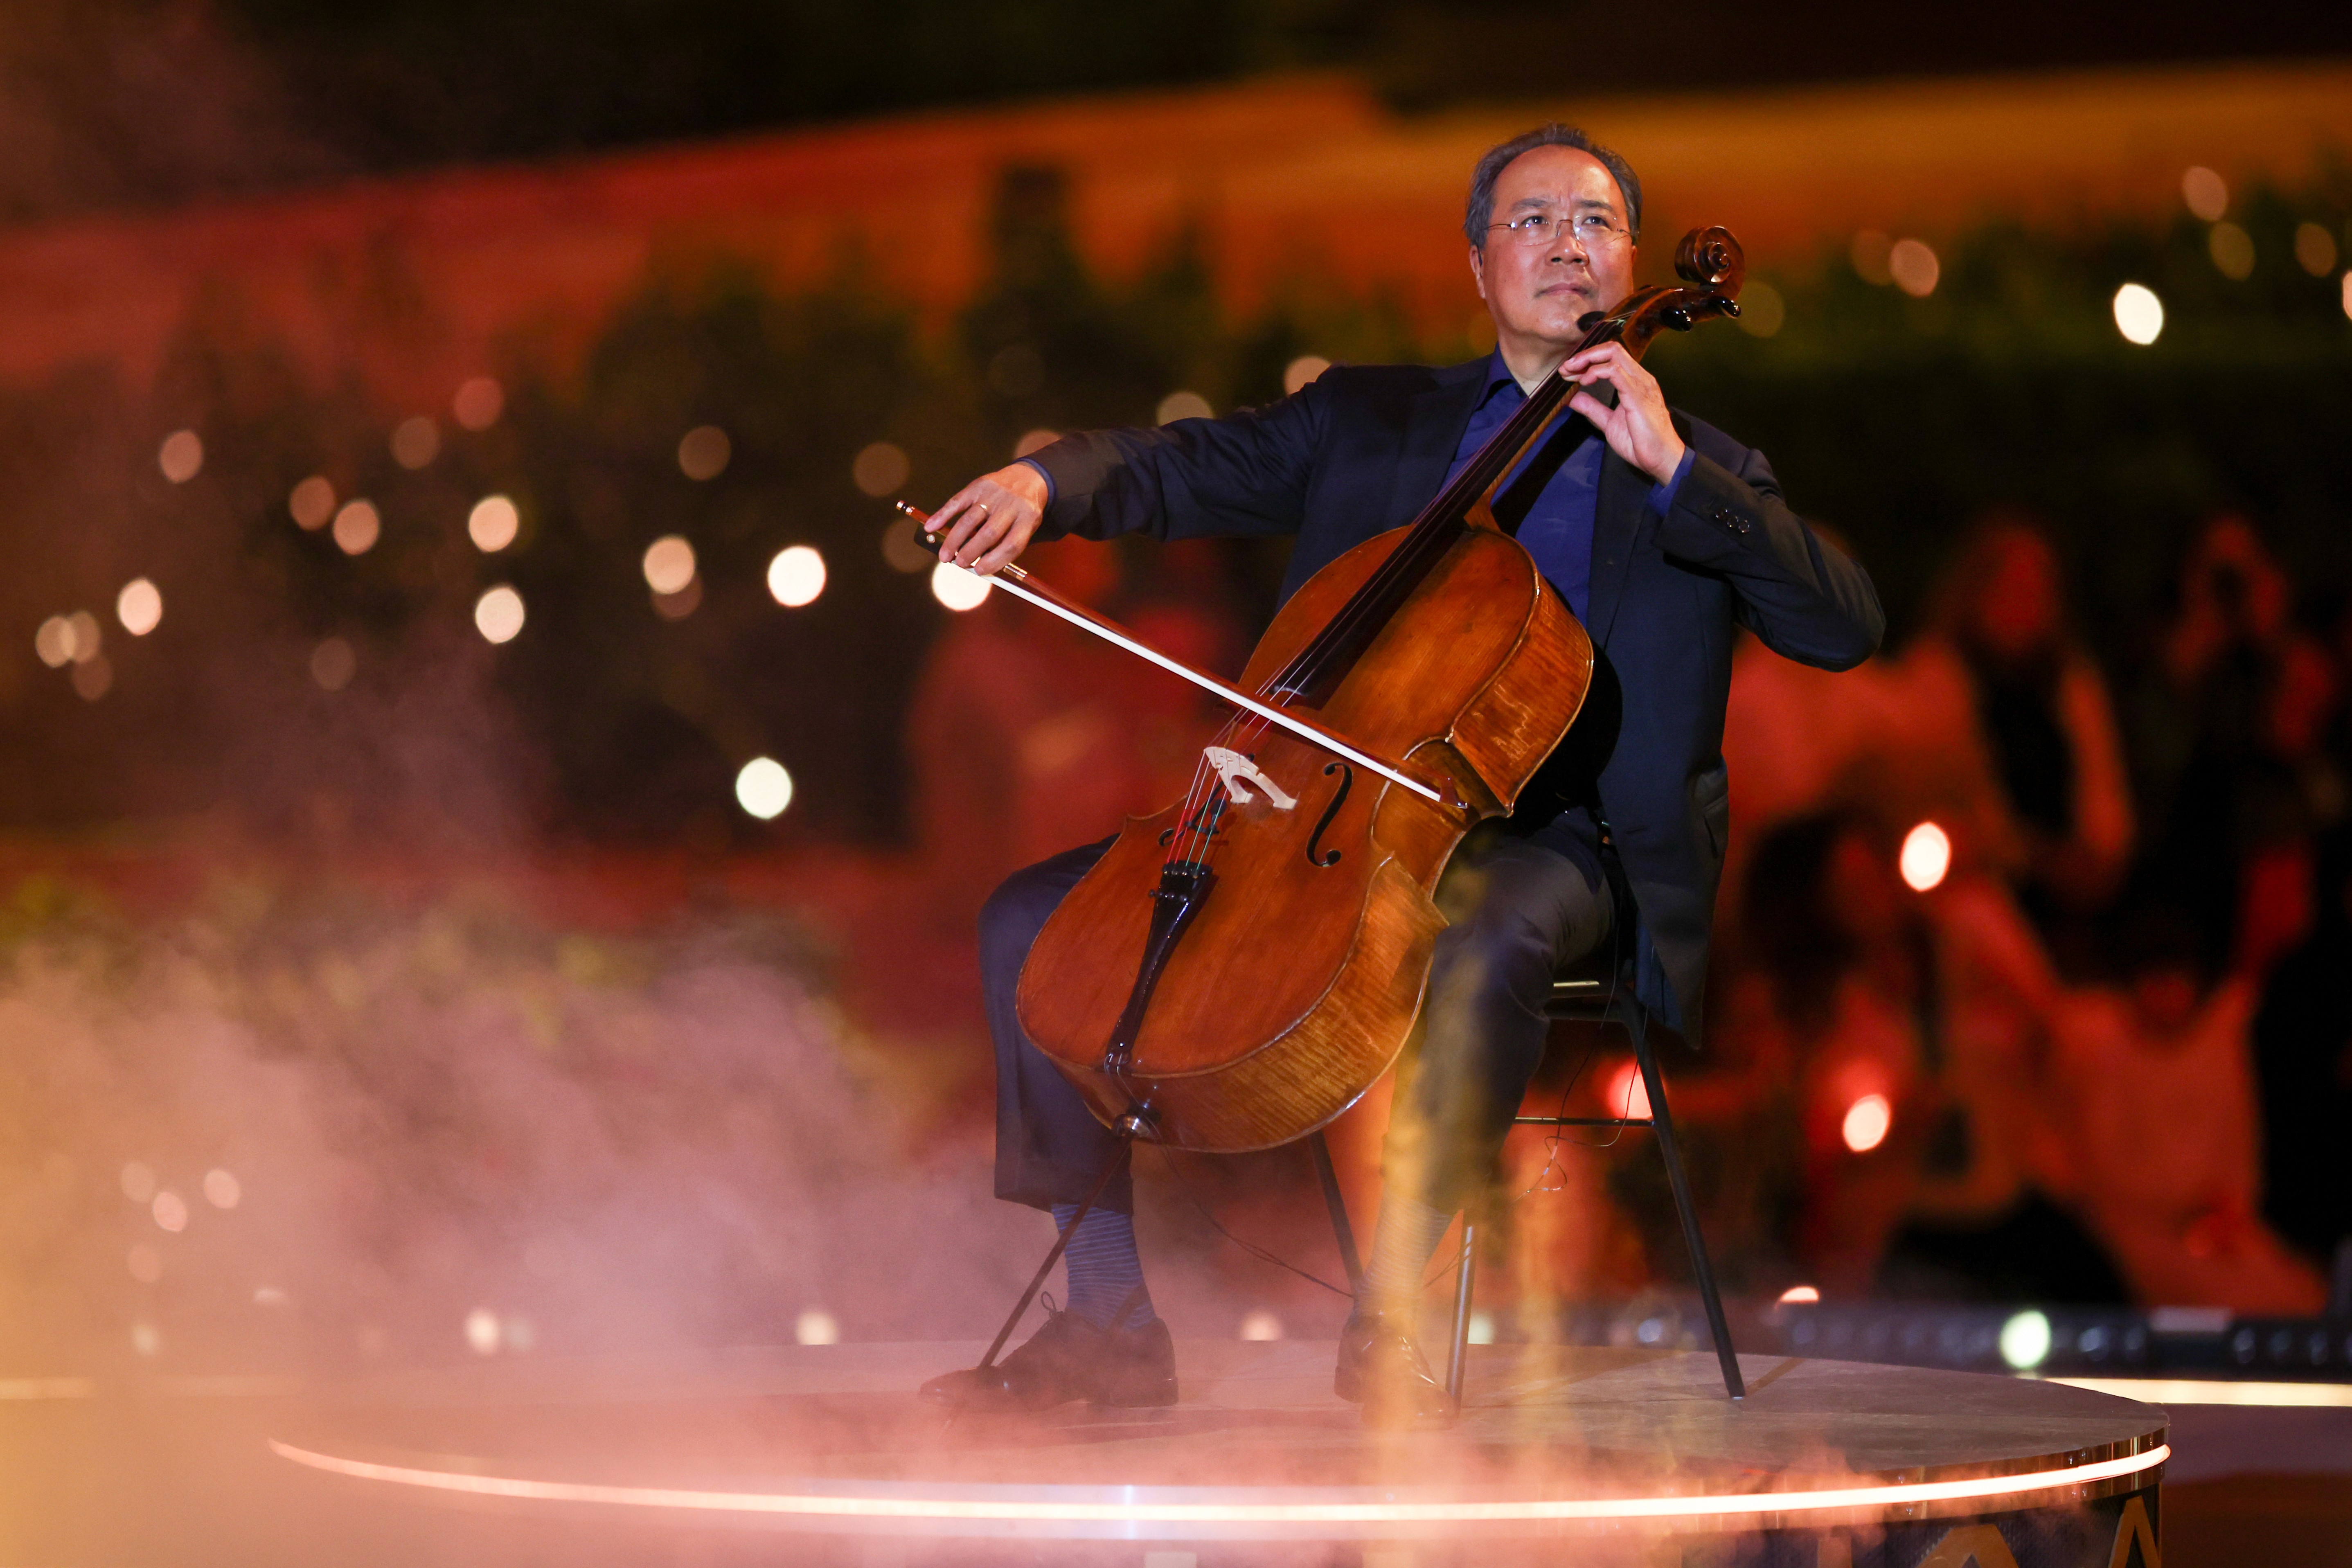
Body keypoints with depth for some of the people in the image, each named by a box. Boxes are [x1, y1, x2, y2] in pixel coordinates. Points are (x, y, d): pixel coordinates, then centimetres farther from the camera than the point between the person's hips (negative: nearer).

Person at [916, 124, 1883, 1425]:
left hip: (1544, 841, -4)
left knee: (1486, 950, -40)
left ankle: (1385, 1317, -32)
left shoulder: (1702, 476, 11)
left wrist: (1671, 465, -11)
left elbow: (1845, 627, -3)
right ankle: (1109, 1318, -9)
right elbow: (1175, 468, 13)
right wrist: (1042, 481, -10)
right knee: (1037, 915, -10)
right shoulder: (1368, 418, 19)